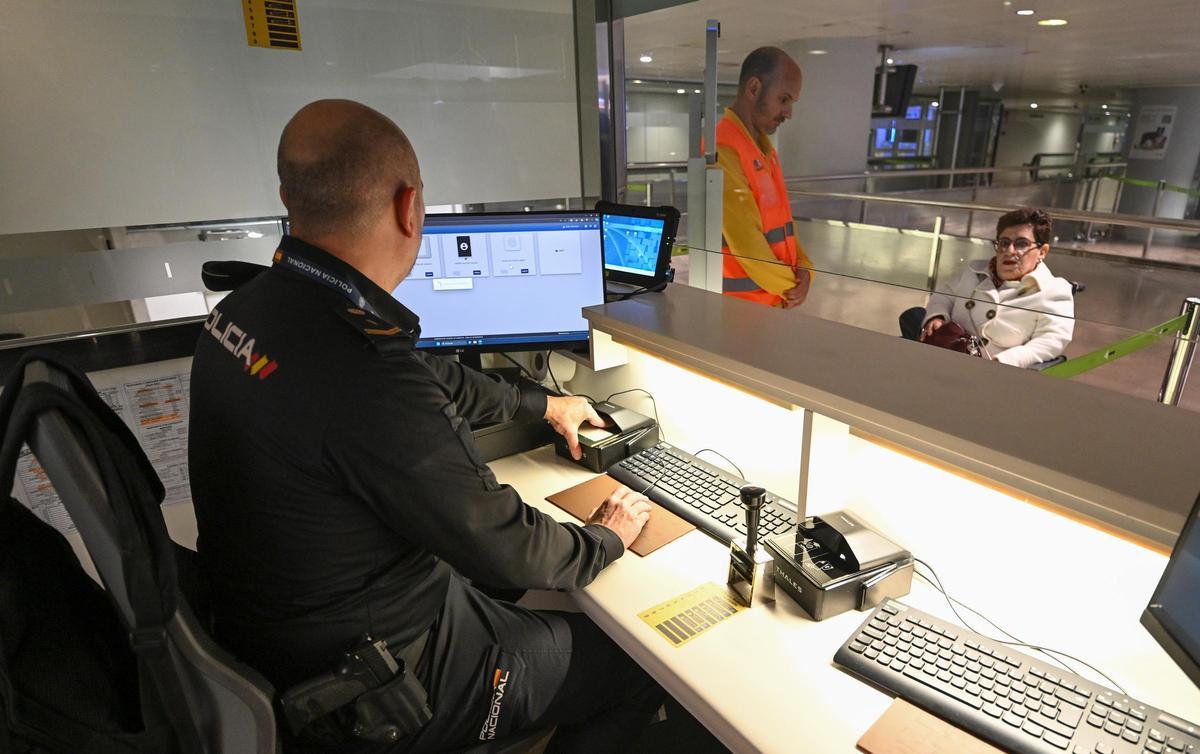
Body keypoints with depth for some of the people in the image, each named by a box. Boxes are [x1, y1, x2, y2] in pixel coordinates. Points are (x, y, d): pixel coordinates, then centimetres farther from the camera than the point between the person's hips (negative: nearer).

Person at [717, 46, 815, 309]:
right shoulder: (722, 150, -17)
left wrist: (802, 268, -3)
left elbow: (782, 218, 14)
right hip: (741, 302, -8)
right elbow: (744, 238, -21)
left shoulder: (765, 149, 13)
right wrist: (790, 287, -10)